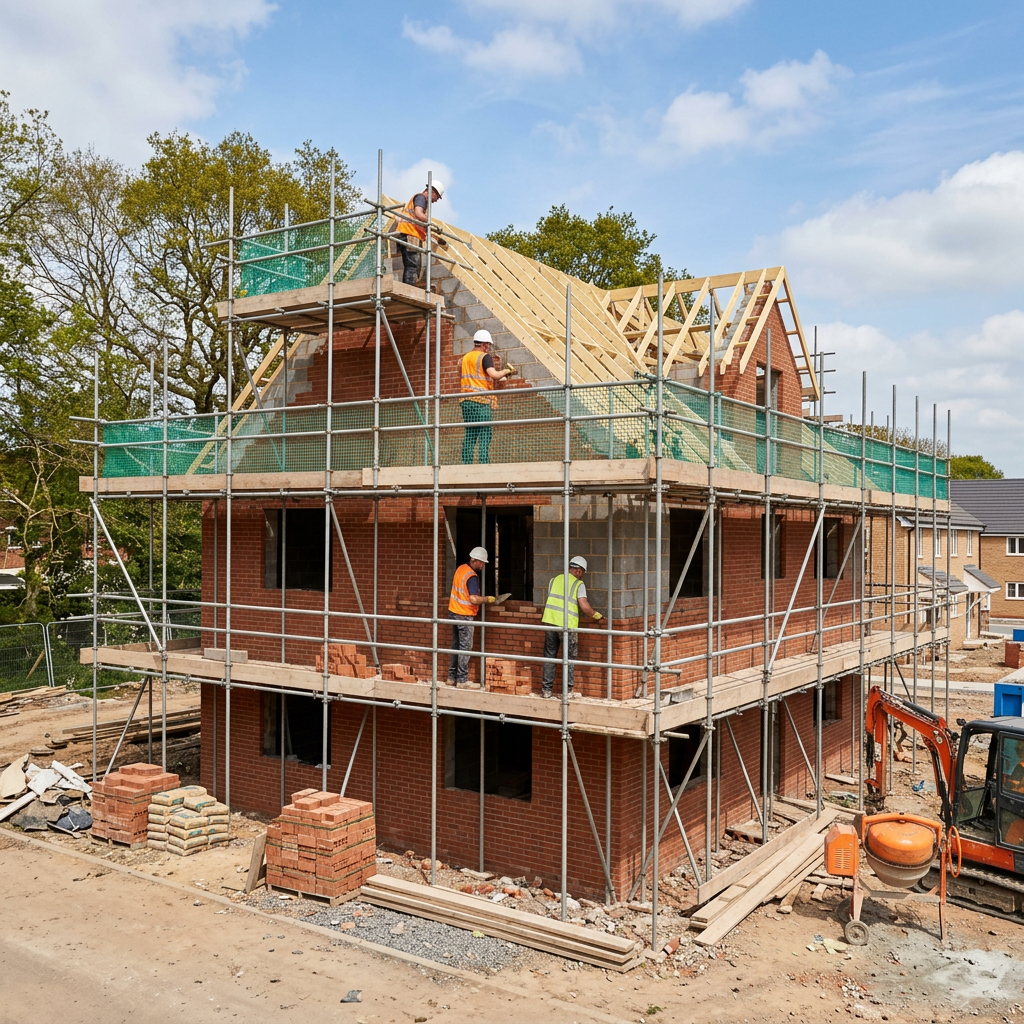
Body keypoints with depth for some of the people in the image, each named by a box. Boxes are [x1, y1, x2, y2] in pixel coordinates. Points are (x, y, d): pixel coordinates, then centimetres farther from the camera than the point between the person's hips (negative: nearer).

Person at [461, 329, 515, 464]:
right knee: (485, 435, -6)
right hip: (481, 401, -7)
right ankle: (484, 463, -12)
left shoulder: (466, 357, 16)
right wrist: (506, 371, -2)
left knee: (470, 434, 8)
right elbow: (493, 374, -19)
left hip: (466, 400, 7)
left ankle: (466, 463, 3)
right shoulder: (485, 357, -5)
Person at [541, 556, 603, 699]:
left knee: (549, 655, 11)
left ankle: (546, 689, 11)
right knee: (569, 657, 8)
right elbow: (584, 606, -10)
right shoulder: (578, 584, -1)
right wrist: (596, 616, 5)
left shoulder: (555, 579, 14)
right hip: (567, 625, -4)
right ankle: (567, 690, 9)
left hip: (550, 622, 4)